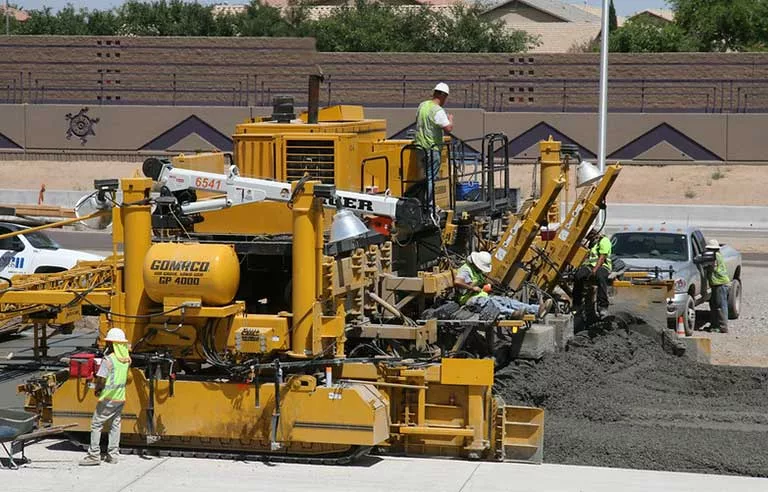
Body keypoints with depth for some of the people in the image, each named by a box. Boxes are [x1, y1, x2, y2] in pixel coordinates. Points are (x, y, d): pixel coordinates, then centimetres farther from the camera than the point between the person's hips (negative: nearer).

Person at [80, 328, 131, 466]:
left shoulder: (108, 360, -18)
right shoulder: (126, 360, 5)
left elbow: (101, 379, -21)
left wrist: (97, 390, -1)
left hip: (108, 398, -7)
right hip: (121, 397, 7)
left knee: (96, 424, 0)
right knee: (115, 425, 13)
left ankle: (94, 455, -3)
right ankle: (113, 455, 14)